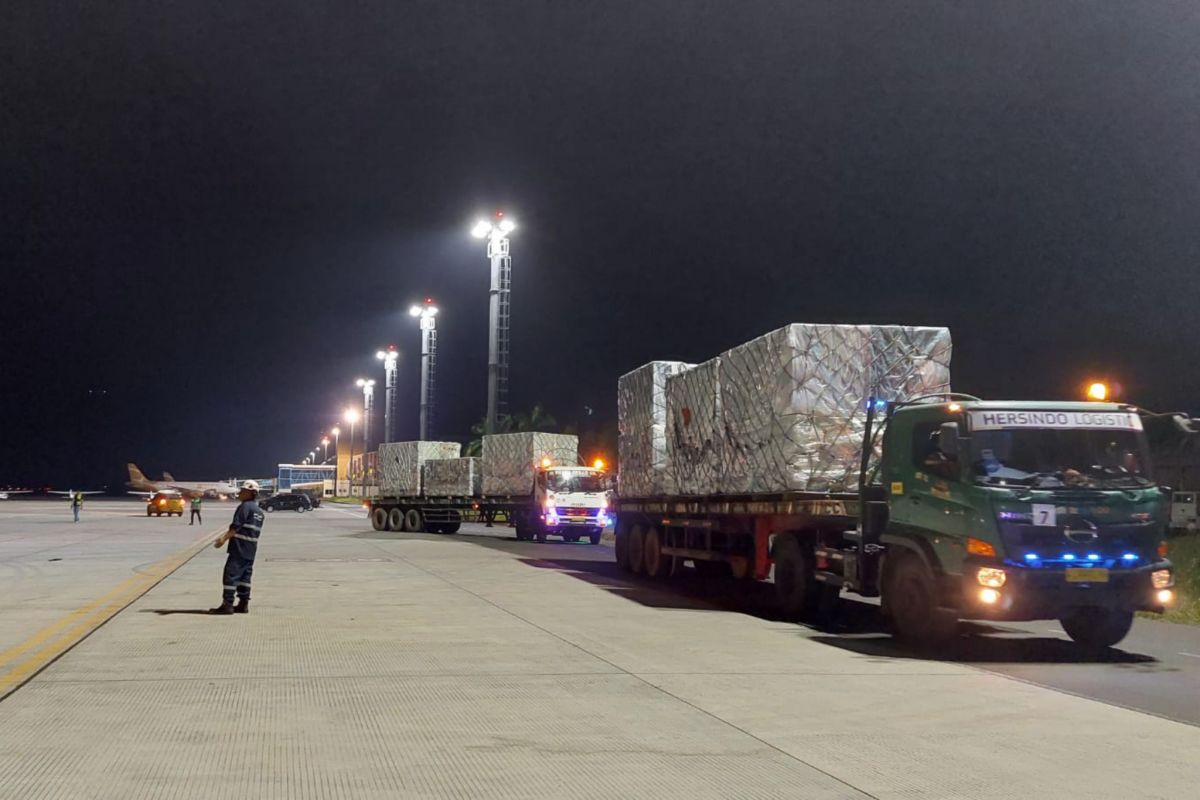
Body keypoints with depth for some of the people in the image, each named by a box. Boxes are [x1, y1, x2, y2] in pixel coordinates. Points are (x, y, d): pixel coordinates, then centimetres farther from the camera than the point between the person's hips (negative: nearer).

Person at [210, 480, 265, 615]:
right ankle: (243, 603, 13)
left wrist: (224, 539, -19)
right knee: (245, 575, 12)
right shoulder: (259, 511, 17)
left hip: (239, 548, -9)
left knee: (230, 574, -7)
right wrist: (225, 535, 26)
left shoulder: (245, 507, -11)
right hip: (251, 549, 9)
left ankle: (227, 604, -9)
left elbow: (236, 527, -19)